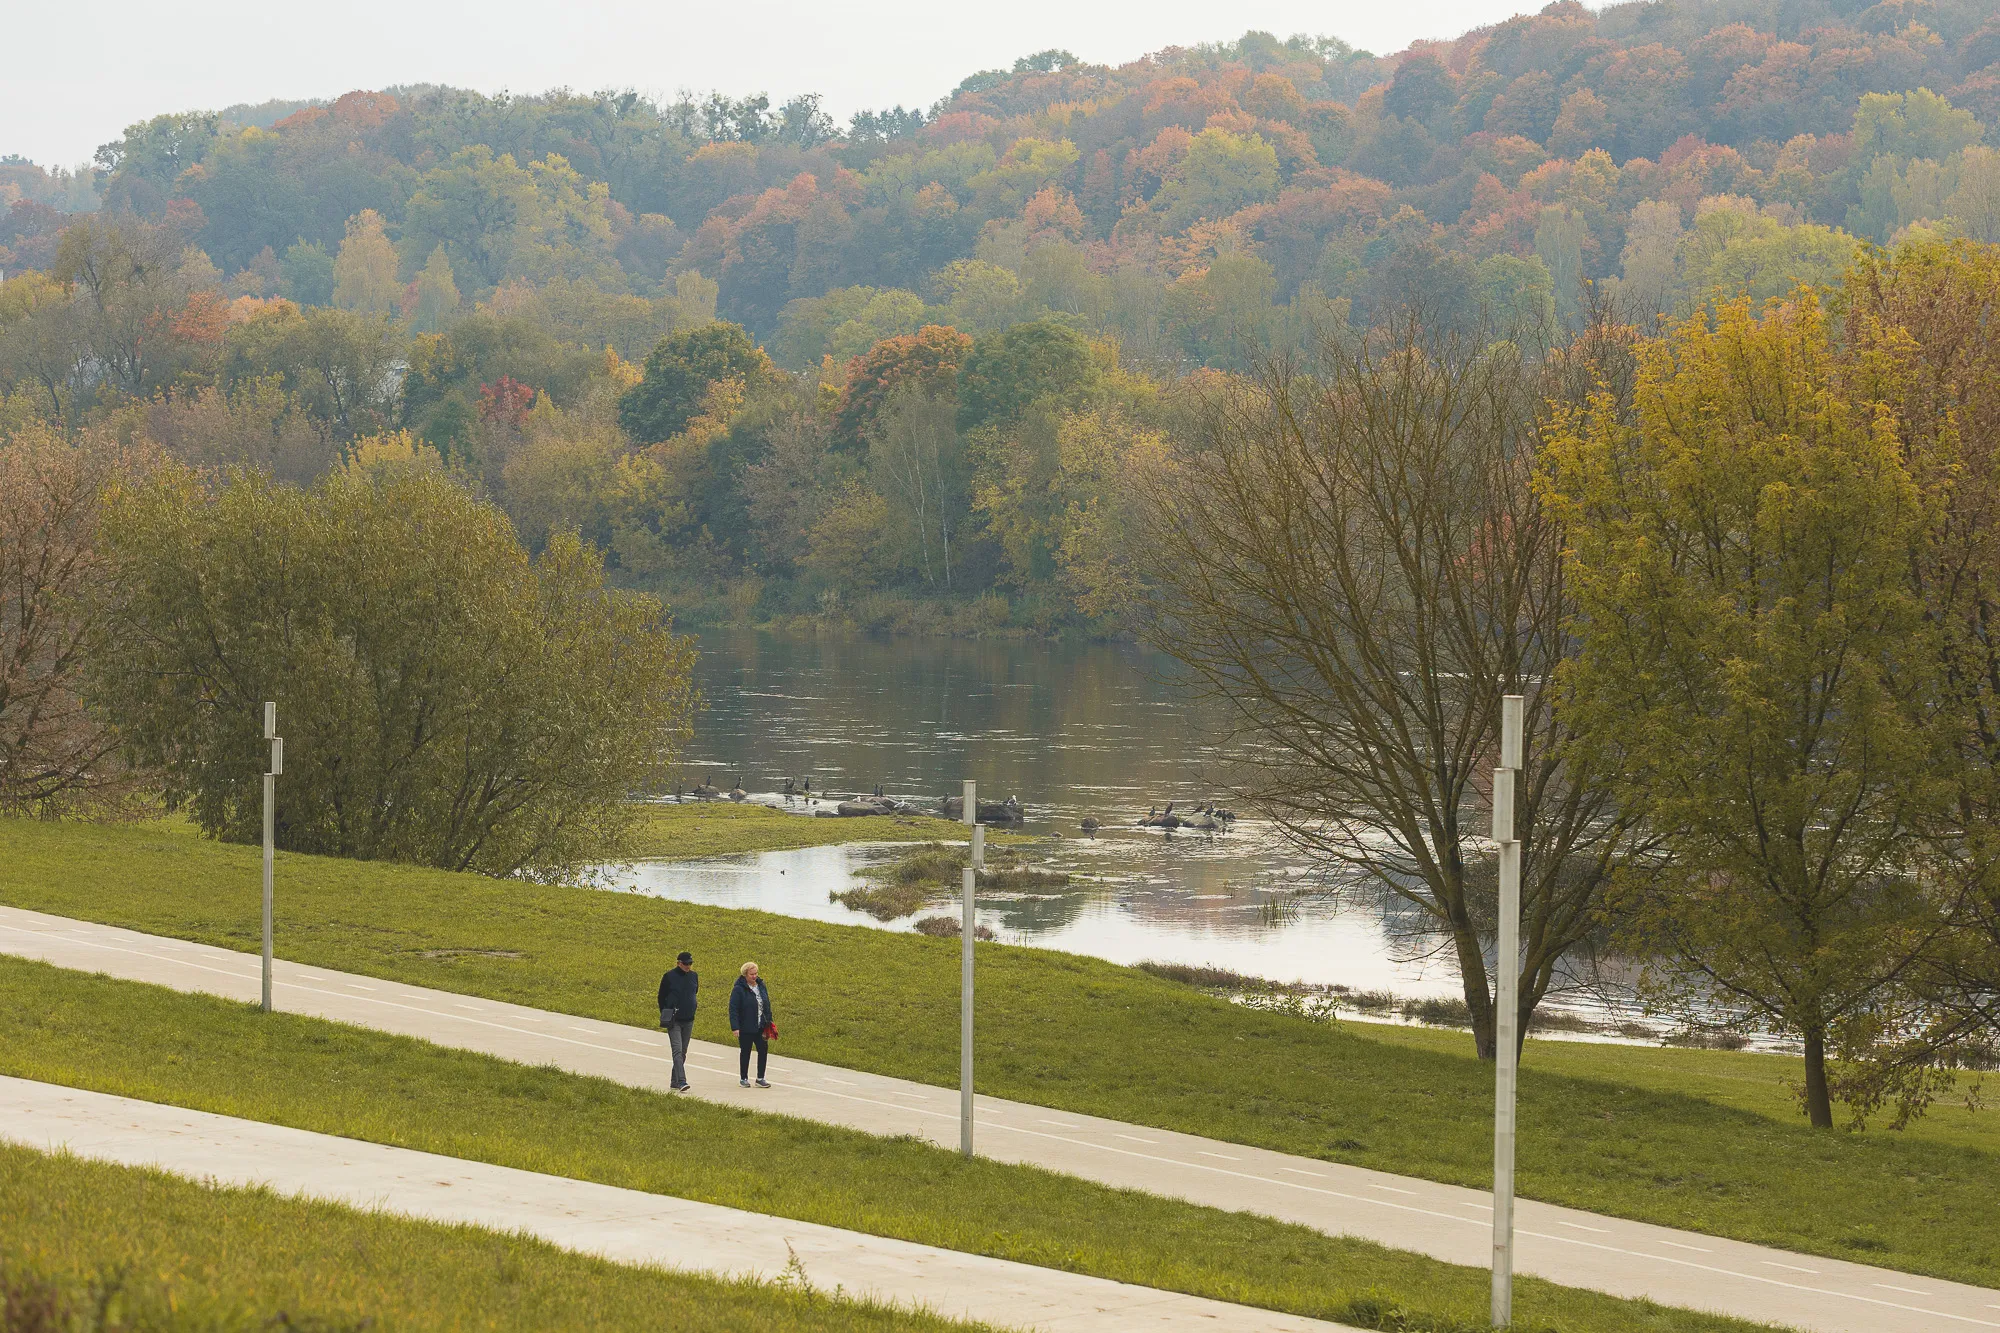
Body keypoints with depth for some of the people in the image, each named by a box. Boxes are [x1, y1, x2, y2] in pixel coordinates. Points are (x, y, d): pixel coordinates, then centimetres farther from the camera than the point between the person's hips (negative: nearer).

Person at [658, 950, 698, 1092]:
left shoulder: (694, 976, 5)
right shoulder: (669, 976, -7)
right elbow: (661, 997, 0)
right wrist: (665, 1015, -3)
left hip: (688, 1021, 5)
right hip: (674, 1021, -5)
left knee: (683, 1053, 11)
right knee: (677, 1051, -15)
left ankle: (675, 1081, 21)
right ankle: (681, 1082, -24)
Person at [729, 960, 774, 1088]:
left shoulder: (761, 986, 7)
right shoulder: (739, 989, -12)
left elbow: (767, 1005, 16)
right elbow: (733, 1009, -14)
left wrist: (769, 1022, 12)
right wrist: (734, 1027, -19)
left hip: (761, 1027, 5)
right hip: (745, 1028, -5)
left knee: (763, 1050, 0)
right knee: (745, 1052, 5)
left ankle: (760, 1078, 9)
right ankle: (743, 1078, 18)